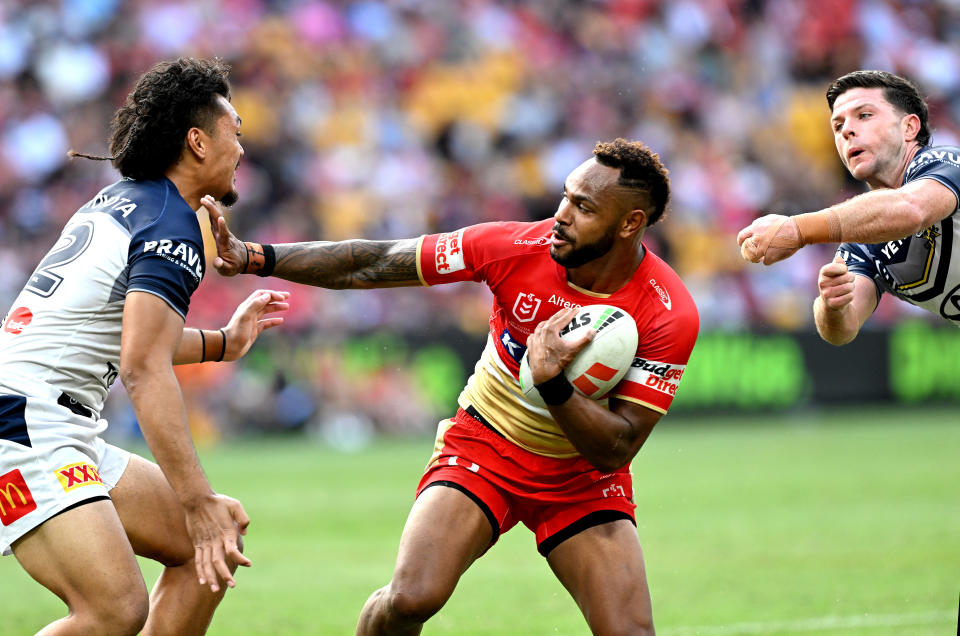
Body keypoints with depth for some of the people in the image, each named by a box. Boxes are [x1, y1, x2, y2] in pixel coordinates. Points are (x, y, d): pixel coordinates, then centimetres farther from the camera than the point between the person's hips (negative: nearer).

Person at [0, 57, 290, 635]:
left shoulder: (120, 200, 18)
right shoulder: (173, 227, -11)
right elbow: (145, 371, -22)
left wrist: (223, 342, 41)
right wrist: (197, 501, -27)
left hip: (67, 435, 10)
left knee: (220, 539, 10)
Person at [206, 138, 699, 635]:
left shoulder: (670, 315, -22)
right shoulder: (514, 247, -19)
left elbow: (617, 450, -21)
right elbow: (373, 265, -10)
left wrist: (552, 385, -37)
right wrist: (253, 257, -15)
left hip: (583, 477, 0)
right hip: (483, 446, 0)